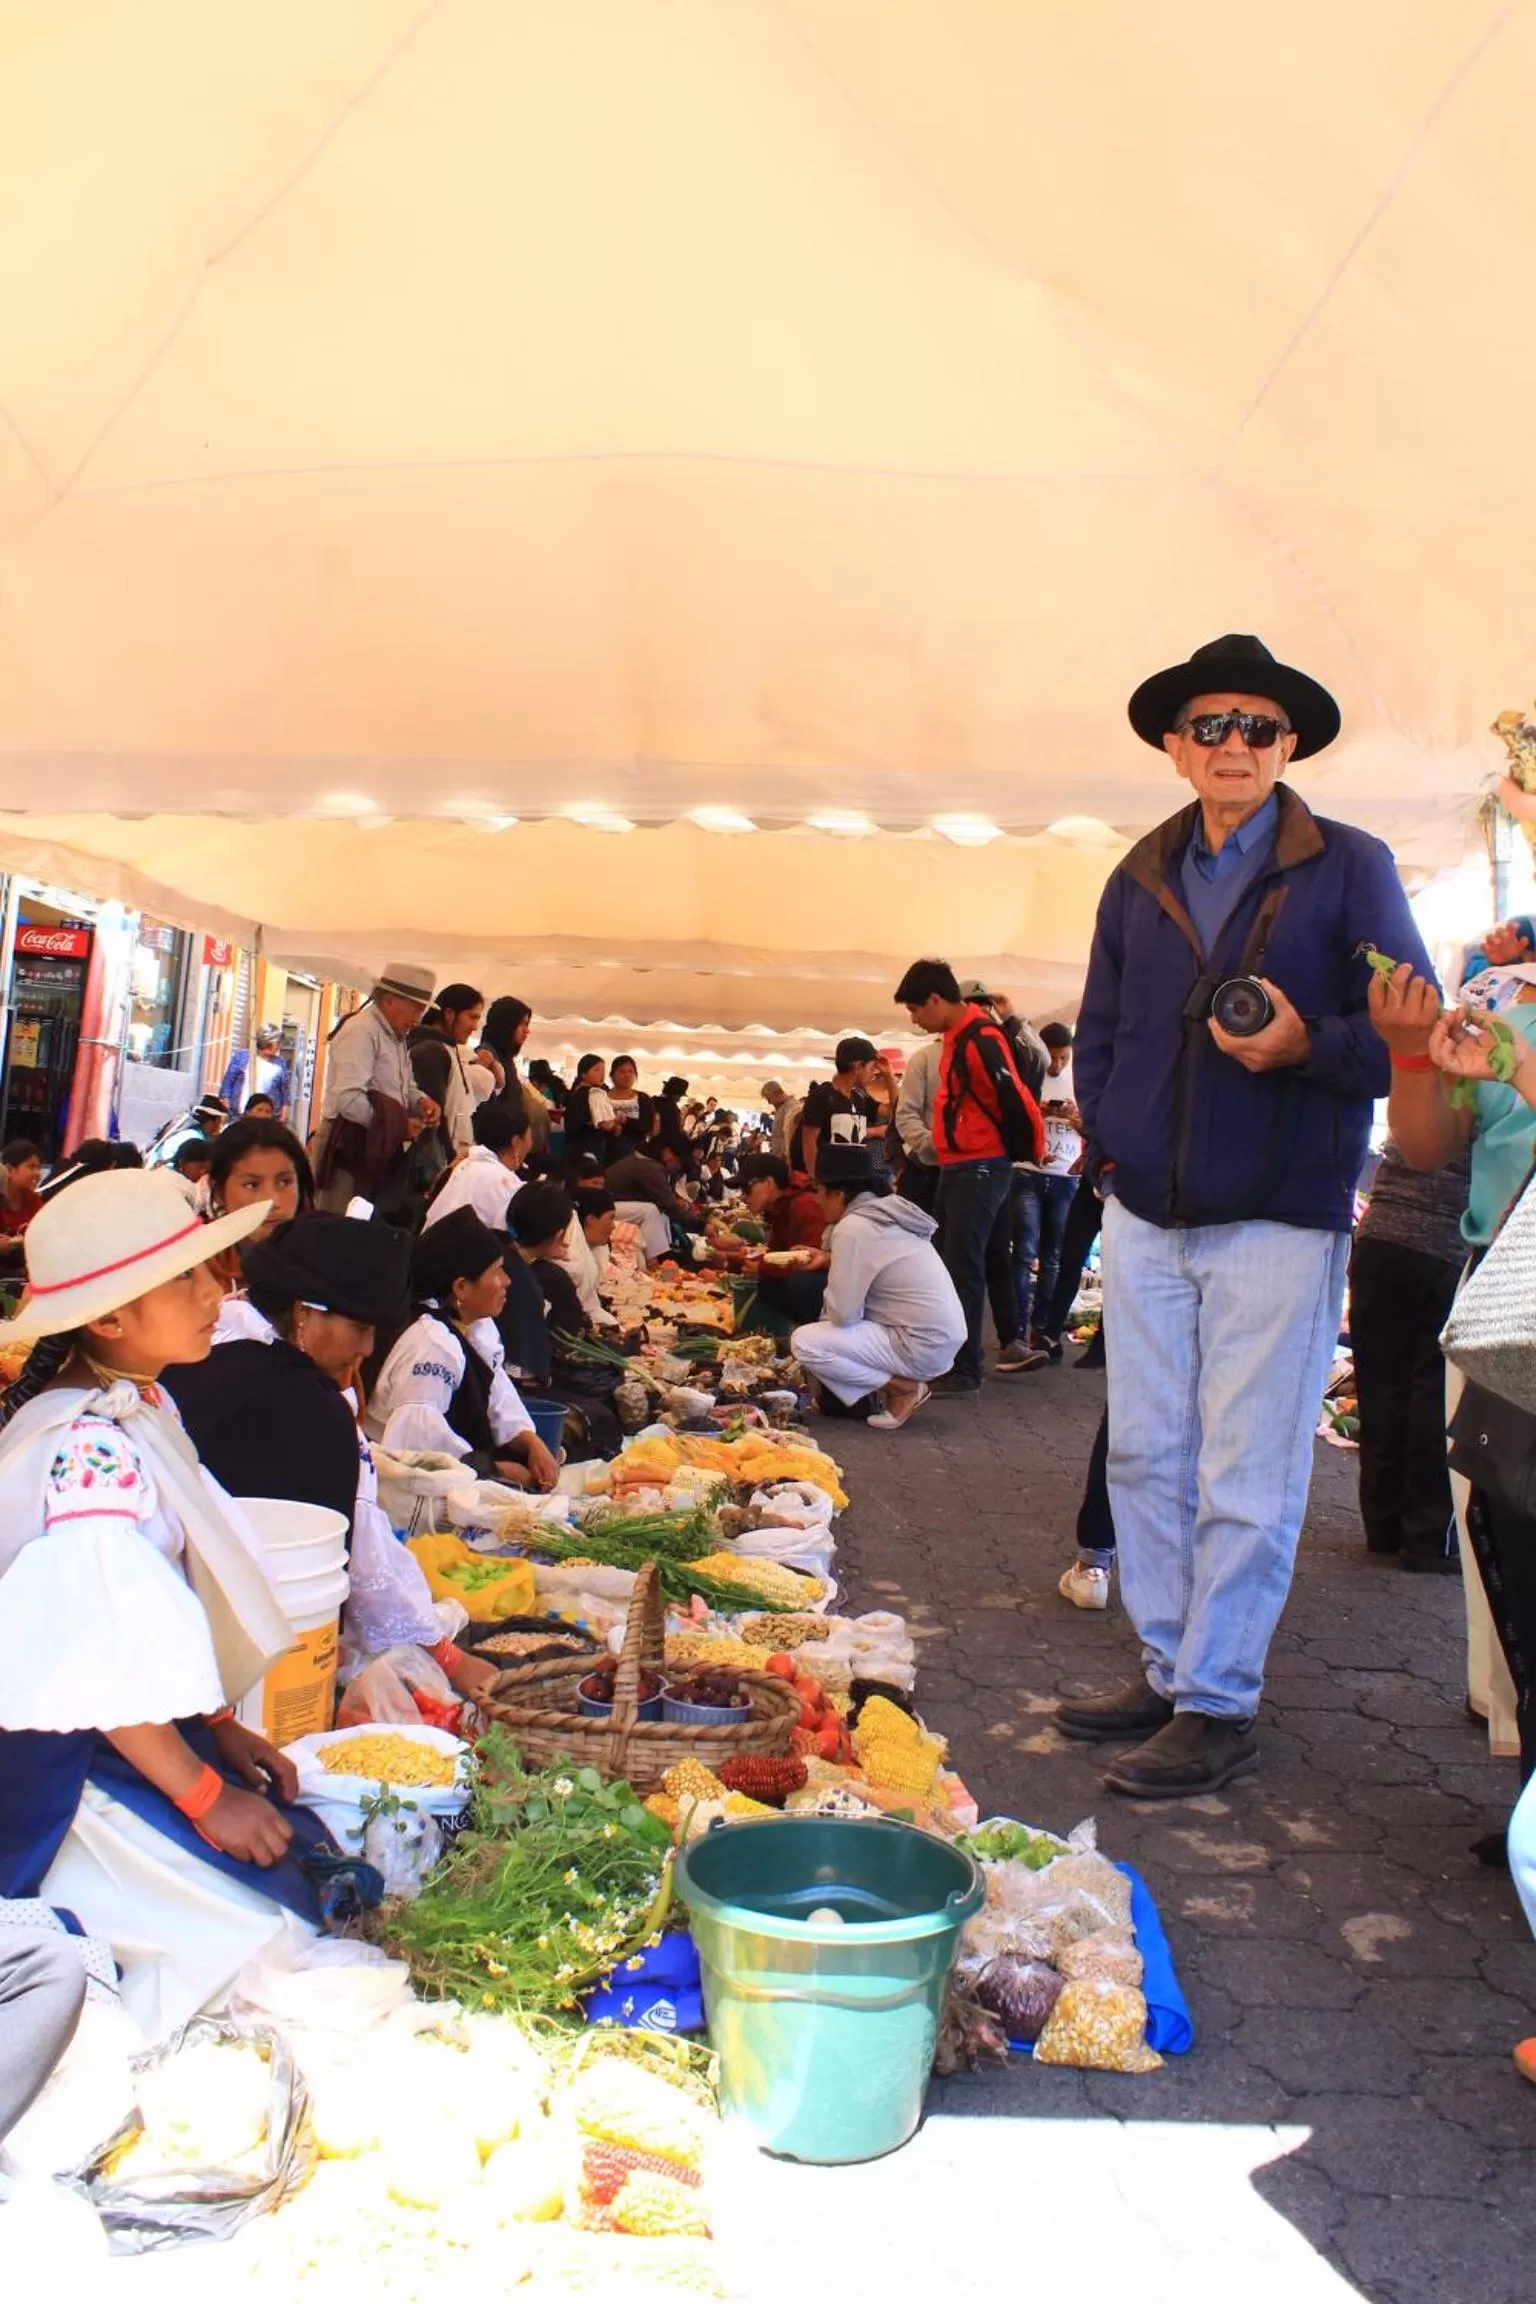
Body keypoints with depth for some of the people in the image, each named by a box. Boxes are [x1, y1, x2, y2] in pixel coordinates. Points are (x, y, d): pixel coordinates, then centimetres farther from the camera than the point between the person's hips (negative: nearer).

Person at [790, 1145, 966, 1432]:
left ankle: (904, 1388, -3)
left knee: (804, 1342, -10)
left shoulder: (852, 1228, -15)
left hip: (922, 1345, -9)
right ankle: (906, 1376, 11)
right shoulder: (887, 1215, 12)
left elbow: (842, 1313, -17)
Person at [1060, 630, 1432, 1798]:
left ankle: (1219, 1708, 12)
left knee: (1246, 1476, 0)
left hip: (1278, 1219, -5)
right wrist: (1107, 1137, 6)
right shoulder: (1140, 878, 12)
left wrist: (1308, 1046, -21)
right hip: (1146, 1217, 5)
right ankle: (1166, 1668, 24)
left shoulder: (1350, 867, -1)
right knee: (1146, 1455, 10)